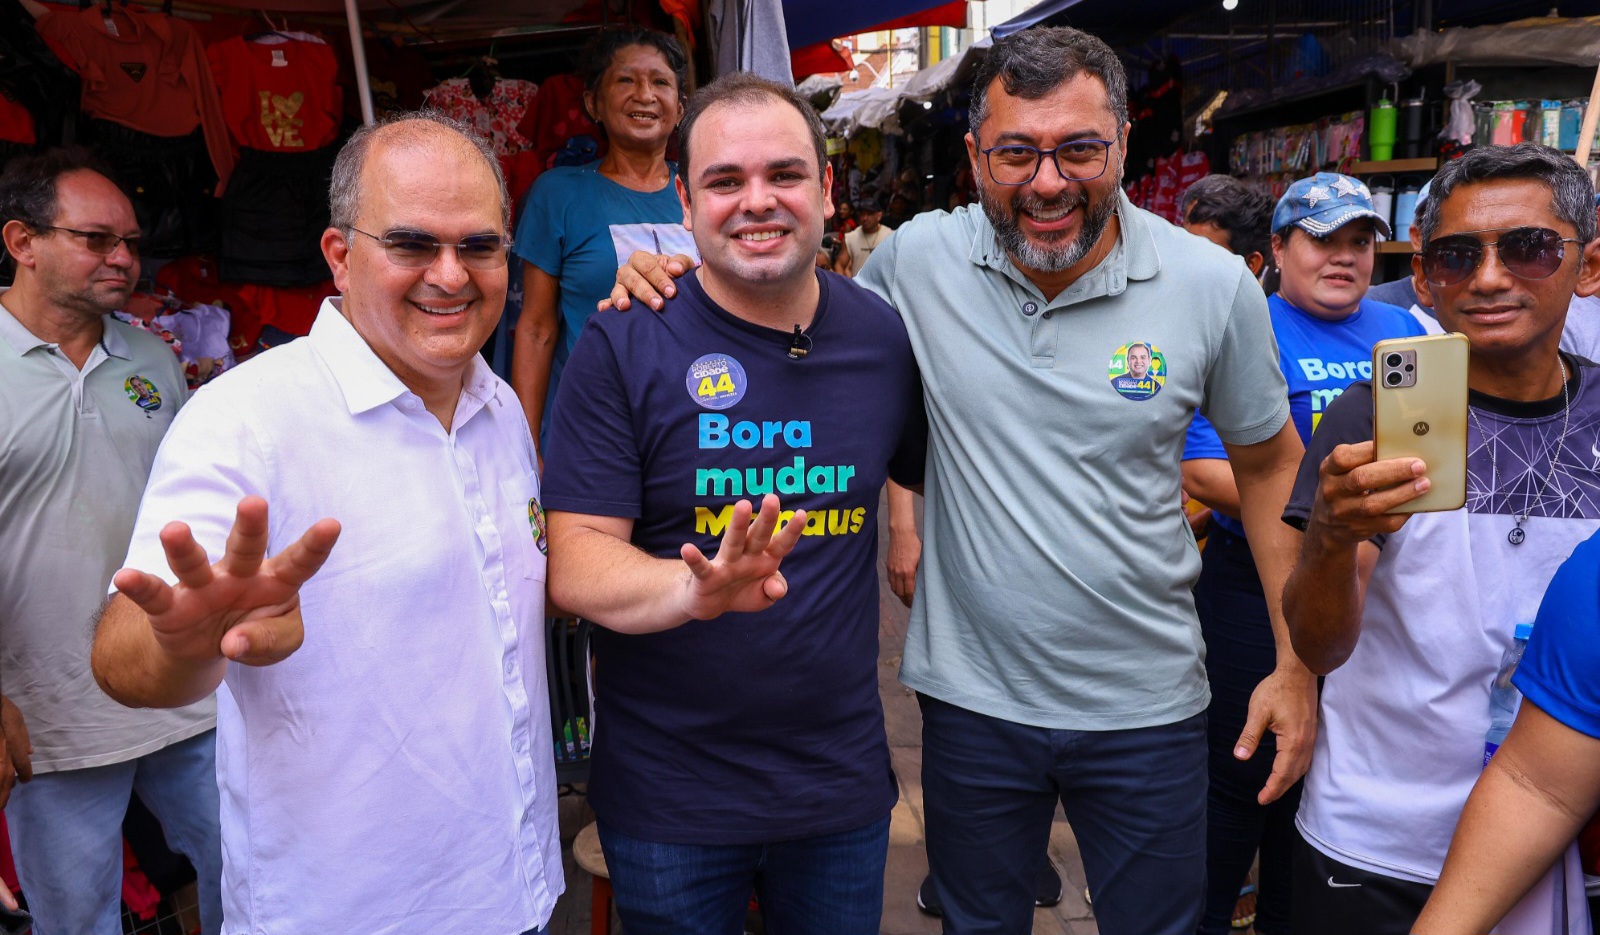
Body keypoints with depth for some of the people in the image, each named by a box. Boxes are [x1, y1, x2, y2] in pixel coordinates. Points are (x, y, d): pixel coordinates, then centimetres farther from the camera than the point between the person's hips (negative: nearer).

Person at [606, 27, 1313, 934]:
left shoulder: (1215, 286, -10)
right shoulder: (919, 258, -9)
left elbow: (1270, 463, 3)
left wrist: (1297, 665, 0)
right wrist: (675, 281, -8)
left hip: (1146, 707, 0)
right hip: (971, 697, 1)